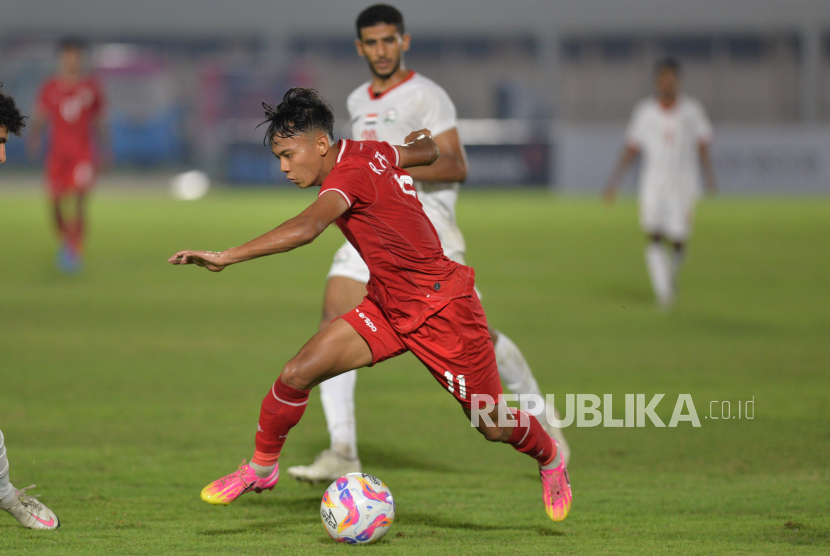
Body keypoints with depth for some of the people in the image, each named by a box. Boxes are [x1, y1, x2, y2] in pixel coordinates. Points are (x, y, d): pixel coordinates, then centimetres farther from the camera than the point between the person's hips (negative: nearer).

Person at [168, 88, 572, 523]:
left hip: (442, 310, -8)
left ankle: (549, 459, 41)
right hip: (387, 304, 8)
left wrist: (228, 257, -52)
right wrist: (420, 137, 42)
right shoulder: (369, 152, -3)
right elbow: (427, 151, 17)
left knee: (493, 426, 9)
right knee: (297, 374, -8)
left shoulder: (351, 173, -27)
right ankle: (261, 468, 11)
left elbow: (306, 228, -45)